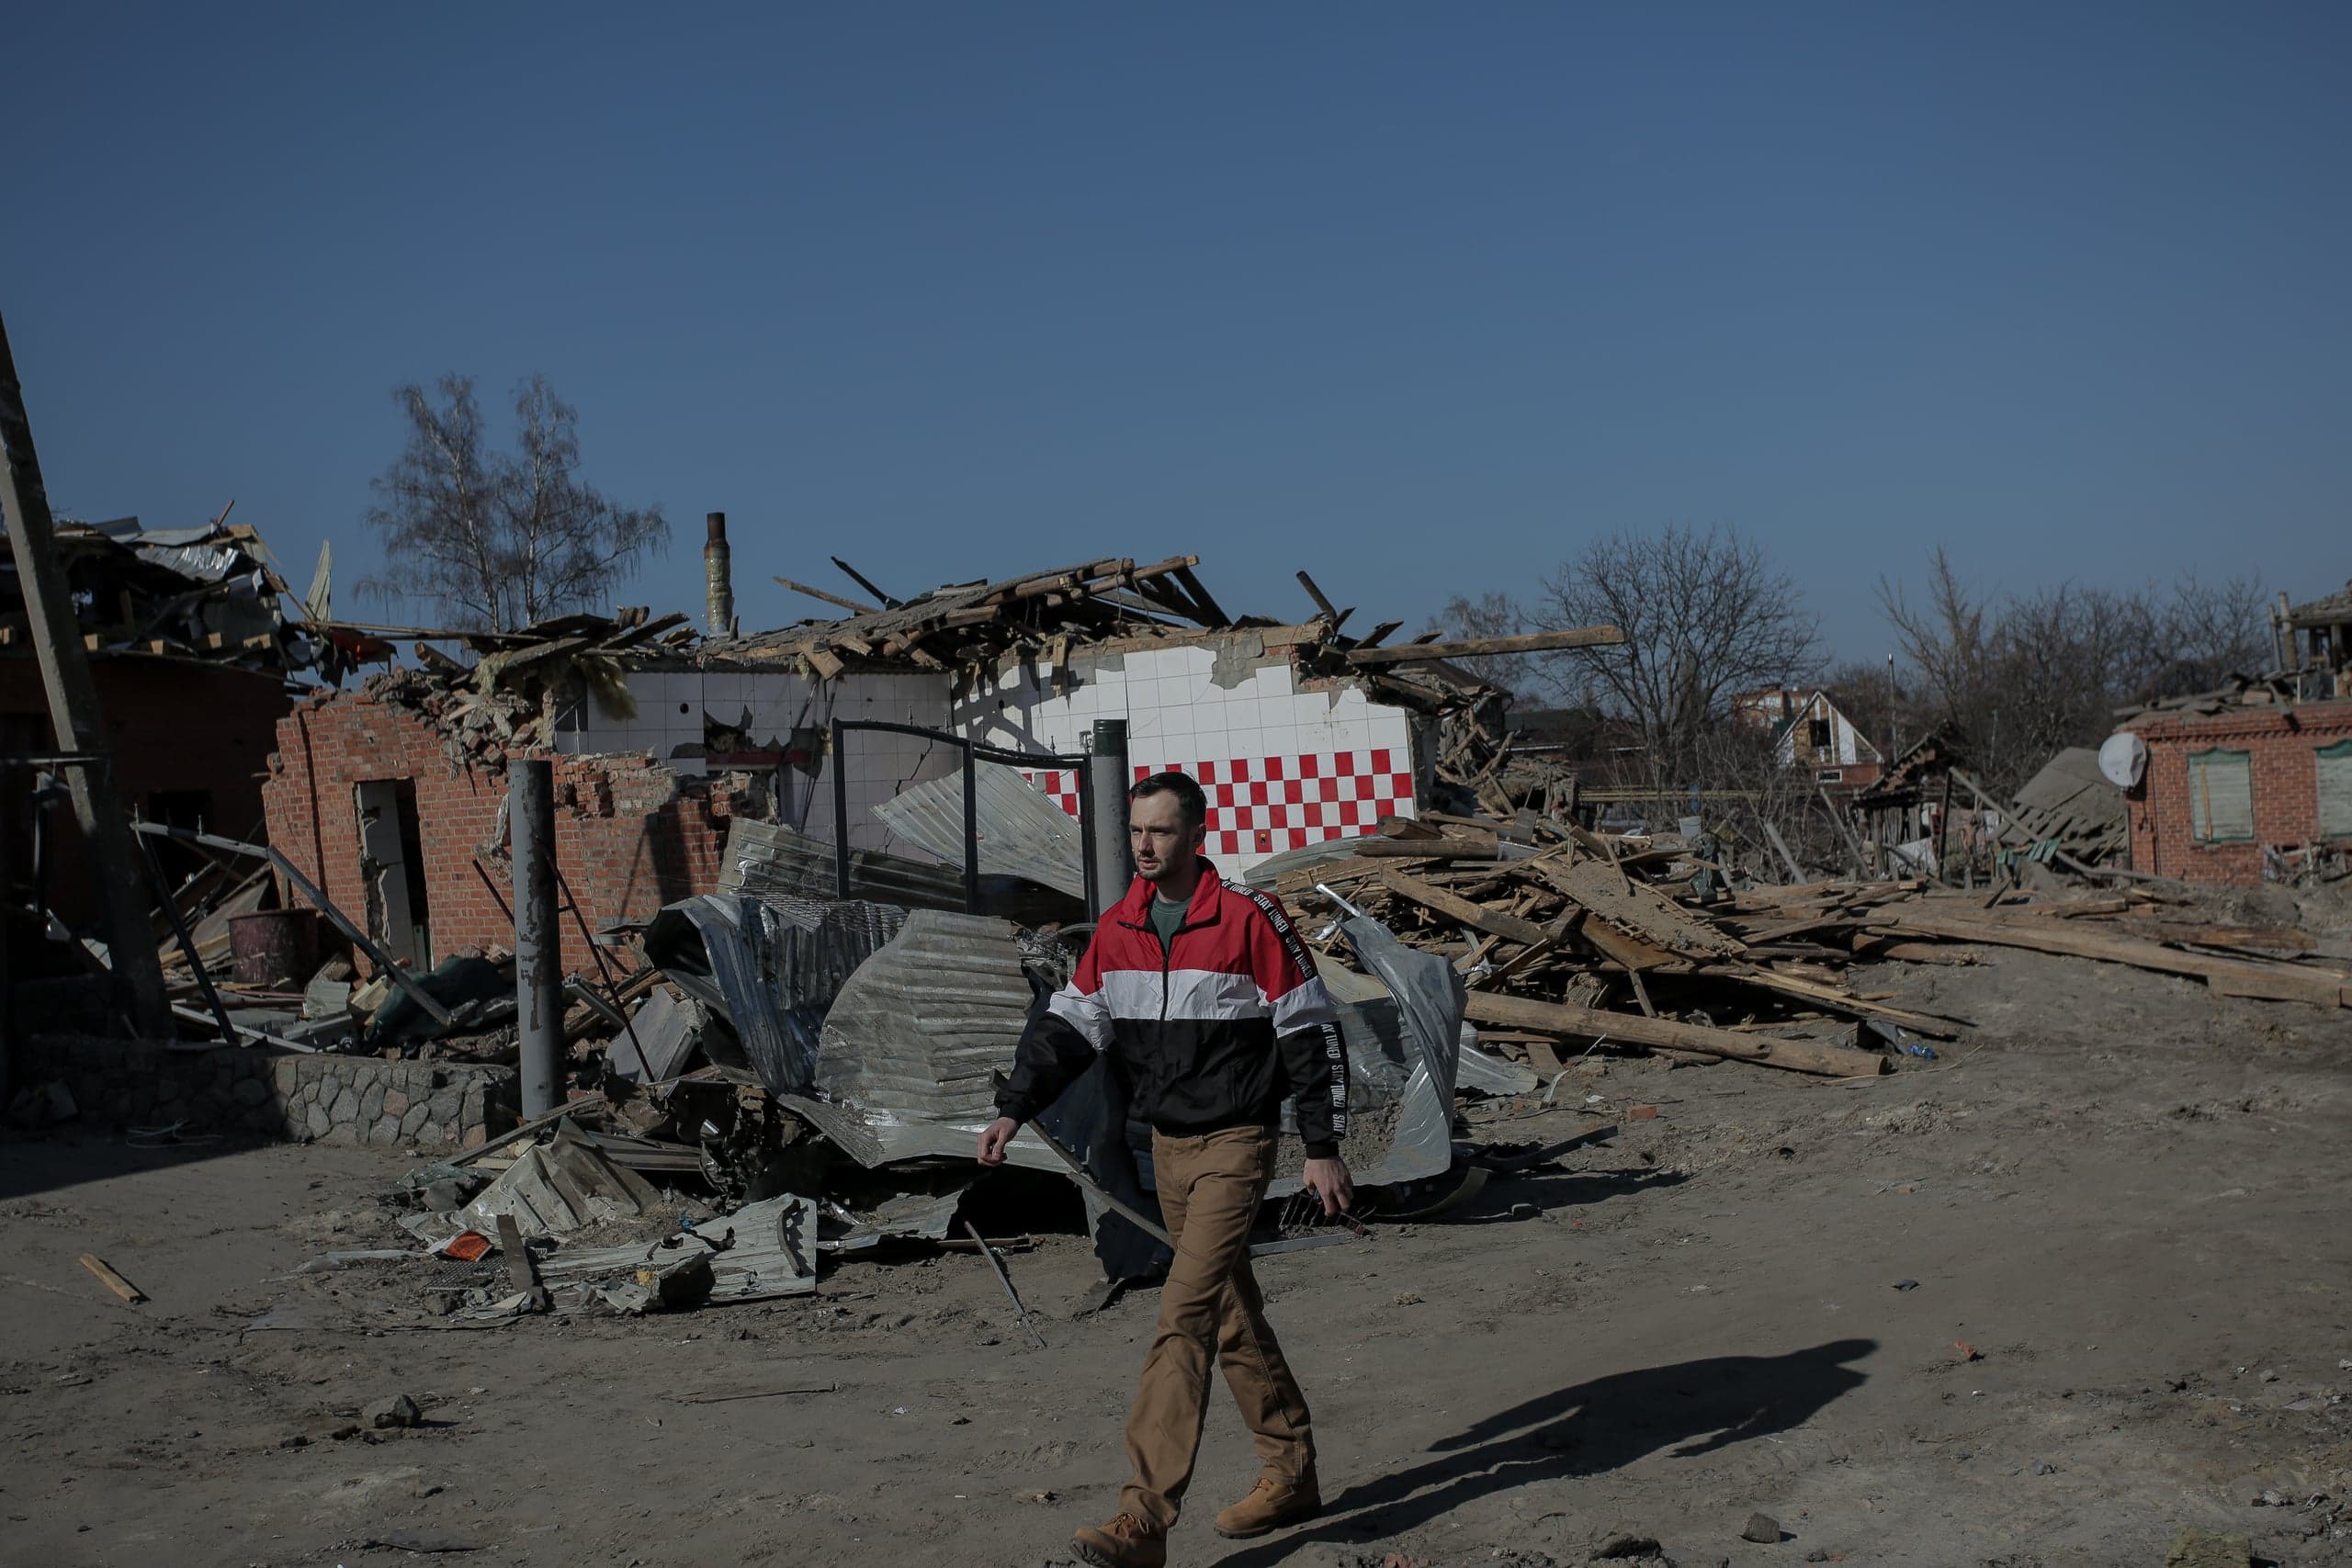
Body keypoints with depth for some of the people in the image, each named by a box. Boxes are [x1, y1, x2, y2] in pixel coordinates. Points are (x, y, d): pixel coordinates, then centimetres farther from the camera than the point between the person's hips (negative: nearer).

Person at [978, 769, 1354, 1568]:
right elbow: (1069, 1023, 8)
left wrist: (1323, 1149, -9)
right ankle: (1291, 1475, 30)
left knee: (1184, 1313, -16)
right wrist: (1014, 1108, -6)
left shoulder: (1250, 918, -13)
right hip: (1167, 1145, 7)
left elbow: (1311, 1032, -9)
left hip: (1235, 1143, -7)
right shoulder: (1117, 930, 5)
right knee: (1232, 1314, 15)